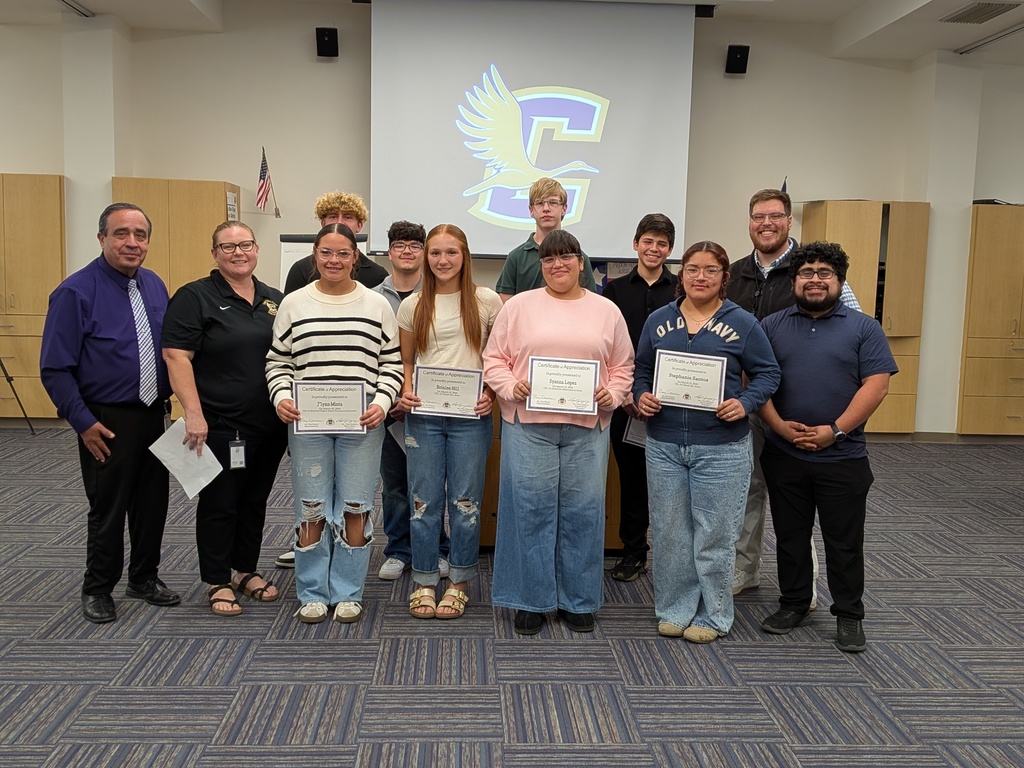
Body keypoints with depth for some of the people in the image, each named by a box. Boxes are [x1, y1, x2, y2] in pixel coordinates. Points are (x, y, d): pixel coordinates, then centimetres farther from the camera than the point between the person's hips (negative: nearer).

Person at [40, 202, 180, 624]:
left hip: (153, 415, 6)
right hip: (107, 423, -5)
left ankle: (144, 577, 34)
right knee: (108, 509, 6)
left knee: (153, 502, 15)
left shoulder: (155, 285, 5)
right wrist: (83, 423, -15)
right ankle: (97, 589, 26)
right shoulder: (76, 292, -13)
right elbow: (55, 369, -13)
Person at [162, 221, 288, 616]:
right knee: (219, 503, 4)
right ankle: (218, 582, 18)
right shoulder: (195, 297, -7)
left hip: (270, 424, 6)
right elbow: (176, 357, -14)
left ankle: (247, 570, 30)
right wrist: (193, 414, -21)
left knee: (255, 500, 15)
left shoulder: (275, 299, 11)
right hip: (220, 425, -5)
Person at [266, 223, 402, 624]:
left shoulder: (377, 305, 5)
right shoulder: (294, 304, 6)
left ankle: (347, 593, 20)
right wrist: (281, 397, -7)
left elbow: (392, 364, 5)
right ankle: (312, 593, 22)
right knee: (310, 509, 6)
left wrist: (381, 402, -9)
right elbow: (277, 361, 9)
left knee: (355, 508, 4)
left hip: (362, 422, 0)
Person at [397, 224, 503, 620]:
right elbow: (406, 361, 12)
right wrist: (404, 392, -6)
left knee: (465, 500, 5)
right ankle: (424, 582, 20)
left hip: (470, 415, -1)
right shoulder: (412, 305, 7)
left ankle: (459, 582, 20)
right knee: (424, 500, 6)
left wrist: (491, 393, -9)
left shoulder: (487, 301, 1)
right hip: (423, 415, 2)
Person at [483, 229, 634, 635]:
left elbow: (623, 366, 13)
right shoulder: (519, 305, 7)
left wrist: (612, 395, -4)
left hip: (587, 426, 1)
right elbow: (494, 358, 6)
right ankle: (530, 601, 16)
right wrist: (510, 388, -11)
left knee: (583, 511, 5)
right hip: (528, 423, -1)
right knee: (530, 510, 2)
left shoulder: (607, 311, 11)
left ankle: (578, 601, 20)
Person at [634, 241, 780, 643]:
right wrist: (642, 396, -6)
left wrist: (746, 403, -14)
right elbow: (641, 369, 13)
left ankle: (712, 616, 21)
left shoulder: (742, 323, -2)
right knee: (668, 531, 10)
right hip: (663, 445, 3)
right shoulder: (658, 321, 6)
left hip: (721, 449, -3)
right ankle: (674, 610, 26)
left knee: (714, 534, 4)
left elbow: (767, 373, 2)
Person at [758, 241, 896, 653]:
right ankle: (793, 604, 29)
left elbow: (876, 385, -8)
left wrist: (835, 430, -15)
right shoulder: (772, 326, 6)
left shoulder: (863, 328, 1)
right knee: (790, 536, 13)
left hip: (842, 457, -2)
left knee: (844, 541, 7)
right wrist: (779, 425, -12)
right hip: (783, 455, 2)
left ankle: (849, 616, 21)